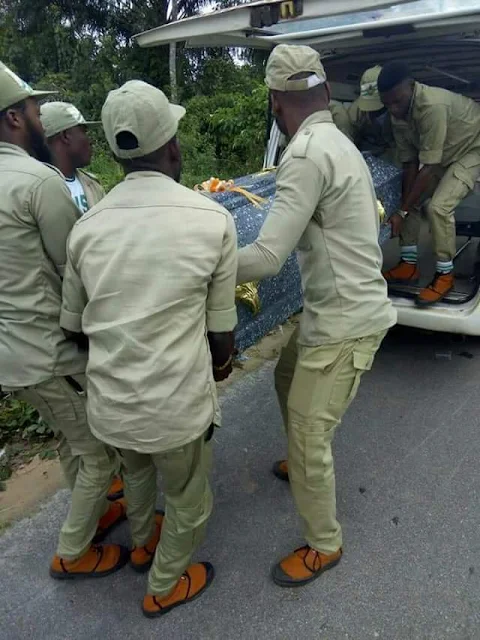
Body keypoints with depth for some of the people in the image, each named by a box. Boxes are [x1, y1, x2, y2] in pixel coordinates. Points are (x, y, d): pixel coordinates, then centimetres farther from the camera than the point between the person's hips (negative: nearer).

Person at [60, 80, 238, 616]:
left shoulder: (88, 225, -3)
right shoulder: (212, 218, -14)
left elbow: (74, 324, 7)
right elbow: (220, 328, -6)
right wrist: (222, 363, 17)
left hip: (108, 402, 5)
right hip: (177, 403, -4)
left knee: (136, 469, 35)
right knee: (188, 499, 25)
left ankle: (143, 542, 62)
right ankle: (165, 586, 50)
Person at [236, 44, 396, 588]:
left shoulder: (306, 155, -21)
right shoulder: (339, 144, 10)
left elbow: (265, 258, -26)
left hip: (344, 322, -10)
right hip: (336, 310, 10)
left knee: (308, 437, 2)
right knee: (287, 379, 28)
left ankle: (324, 546, 26)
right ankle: (304, 464, 51)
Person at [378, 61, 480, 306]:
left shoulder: (433, 106, -37)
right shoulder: (398, 114, -13)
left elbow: (429, 168, -34)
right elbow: (410, 163, -9)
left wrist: (402, 212, -32)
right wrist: (404, 207, -16)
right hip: (443, 153, 8)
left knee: (439, 206, -24)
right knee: (410, 199, -1)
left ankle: (444, 275, -9)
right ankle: (409, 264, 10)